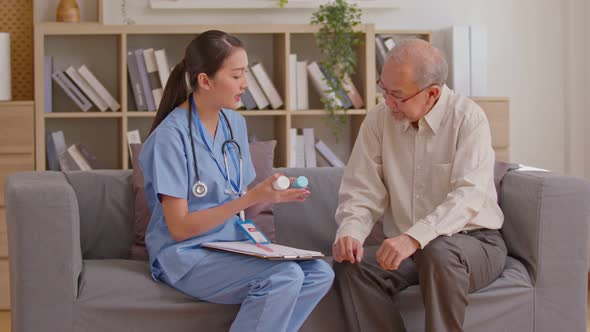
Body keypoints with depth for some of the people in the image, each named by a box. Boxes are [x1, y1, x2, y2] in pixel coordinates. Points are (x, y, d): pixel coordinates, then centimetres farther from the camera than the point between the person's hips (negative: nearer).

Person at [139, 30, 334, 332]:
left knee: (319, 273, -15)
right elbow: (179, 228, -16)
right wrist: (252, 198, -21)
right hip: (186, 256, -7)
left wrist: (274, 195, -7)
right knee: (285, 276, -27)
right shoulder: (171, 136, -16)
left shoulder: (235, 123, 7)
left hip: (234, 245, 7)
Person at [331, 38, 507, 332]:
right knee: (349, 265, -23)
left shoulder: (468, 119, -13)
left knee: (440, 253, -37)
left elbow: (468, 196, -26)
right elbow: (361, 192, 0)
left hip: (472, 243, -4)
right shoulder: (379, 119, 0)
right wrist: (349, 232, -22)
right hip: (406, 247, 4)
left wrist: (414, 238, -40)